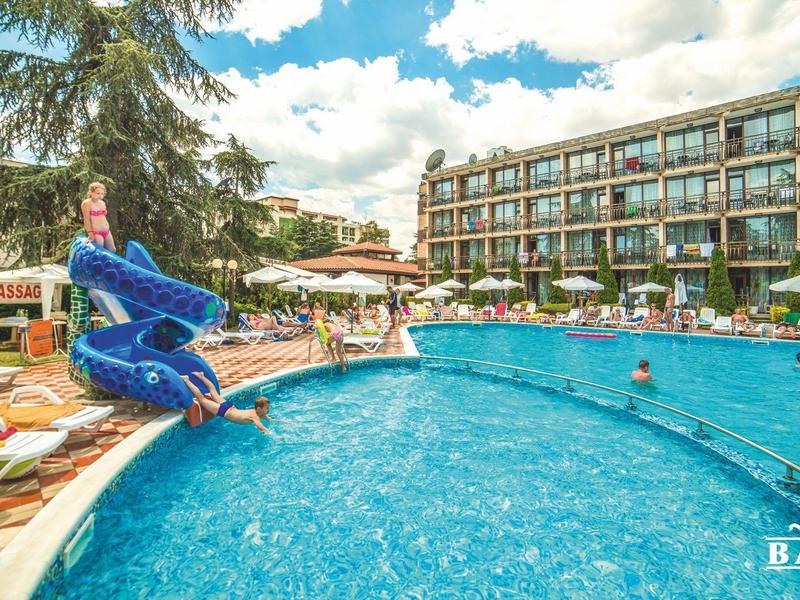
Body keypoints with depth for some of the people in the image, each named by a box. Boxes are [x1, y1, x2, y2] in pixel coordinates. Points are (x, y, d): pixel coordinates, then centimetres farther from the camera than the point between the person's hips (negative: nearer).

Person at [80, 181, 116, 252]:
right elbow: (87, 220, -13)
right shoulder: (87, 203, -10)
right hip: (96, 233, -8)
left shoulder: (102, 203, 12)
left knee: (113, 250, 11)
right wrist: (90, 234, -17)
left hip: (106, 231, 8)